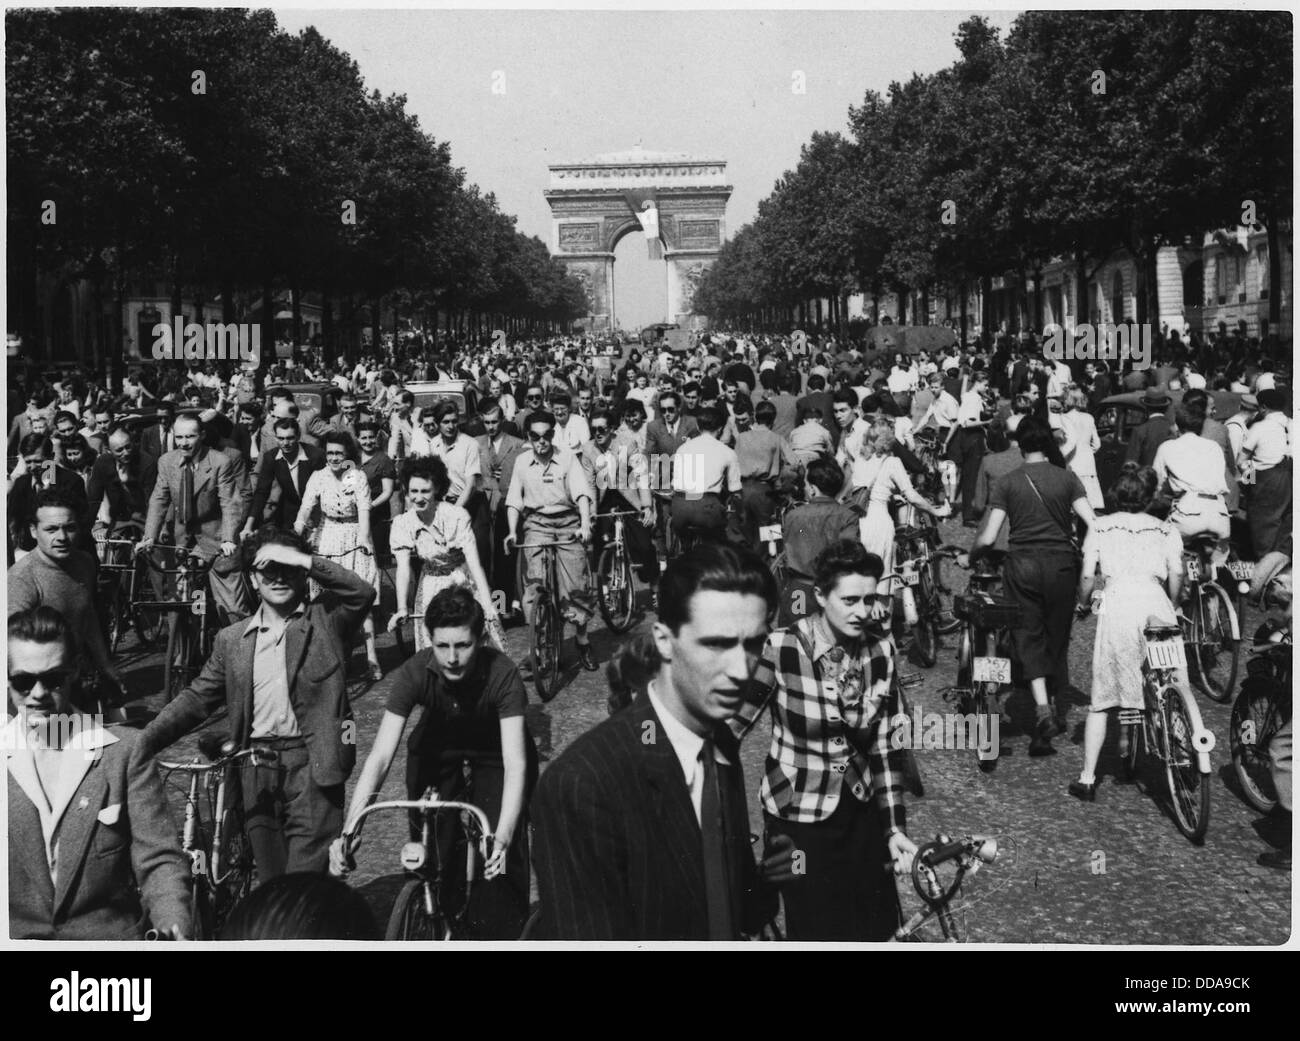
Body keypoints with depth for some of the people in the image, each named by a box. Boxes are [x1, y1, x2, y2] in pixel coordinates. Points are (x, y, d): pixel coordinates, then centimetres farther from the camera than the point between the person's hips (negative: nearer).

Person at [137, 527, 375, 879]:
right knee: (270, 879, 8)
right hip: (256, 770, 3)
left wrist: (303, 560, -16)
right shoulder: (231, 640, 13)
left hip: (312, 763, -3)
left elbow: (363, 593, -13)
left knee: (307, 876, -10)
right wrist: (140, 745, 3)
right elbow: (196, 700, 12)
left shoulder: (326, 620, 5)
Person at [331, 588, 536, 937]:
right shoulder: (414, 673, -30)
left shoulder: (501, 674, -34)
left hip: (494, 753, -2)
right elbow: (380, 756, -33)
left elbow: (515, 763, -39)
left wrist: (502, 838, -53)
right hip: (435, 749, 2)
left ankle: (504, 935, 6)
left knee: (502, 858, -13)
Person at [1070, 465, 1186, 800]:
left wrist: (1083, 604, 26)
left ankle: (1087, 779, 3)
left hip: (1117, 602, -1)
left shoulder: (1100, 527, 17)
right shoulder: (1166, 530, 20)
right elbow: (1176, 575, 8)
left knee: (1102, 696, 3)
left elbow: (1087, 576, 7)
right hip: (1155, 602, 1)